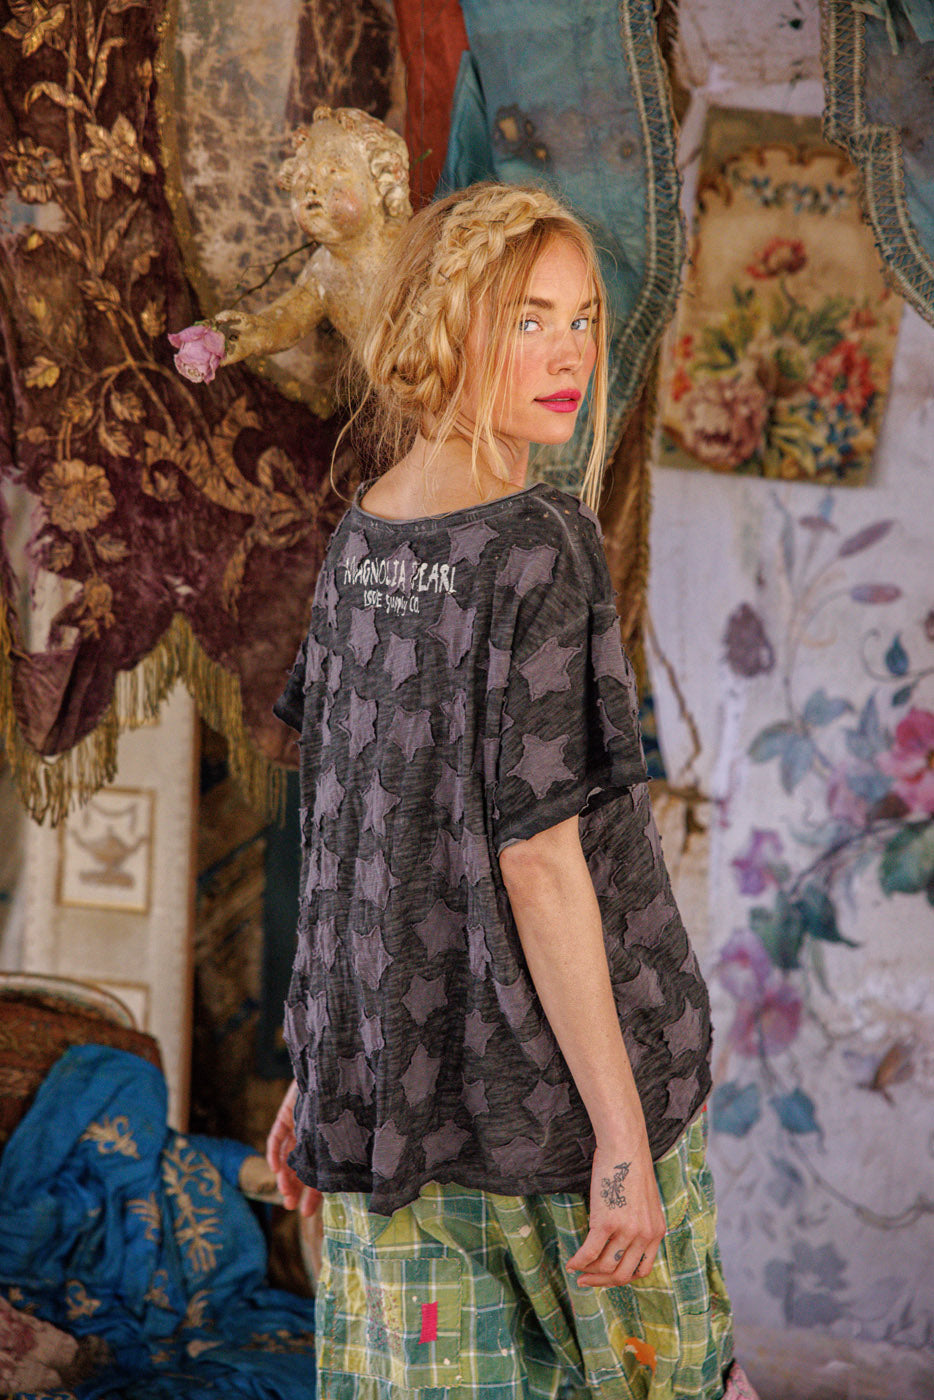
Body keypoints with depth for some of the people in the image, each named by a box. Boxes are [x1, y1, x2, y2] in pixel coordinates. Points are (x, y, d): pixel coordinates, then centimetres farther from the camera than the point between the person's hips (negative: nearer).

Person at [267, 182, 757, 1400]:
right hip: (559, 1064, -6)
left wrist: (324, 1062, 16)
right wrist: (622, 1134, -18)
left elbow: (338, 831, 8)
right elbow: (539, 858, -20)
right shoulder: (540, 549, -17)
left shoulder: (359, 541, 3)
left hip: (394, 1091, 6)